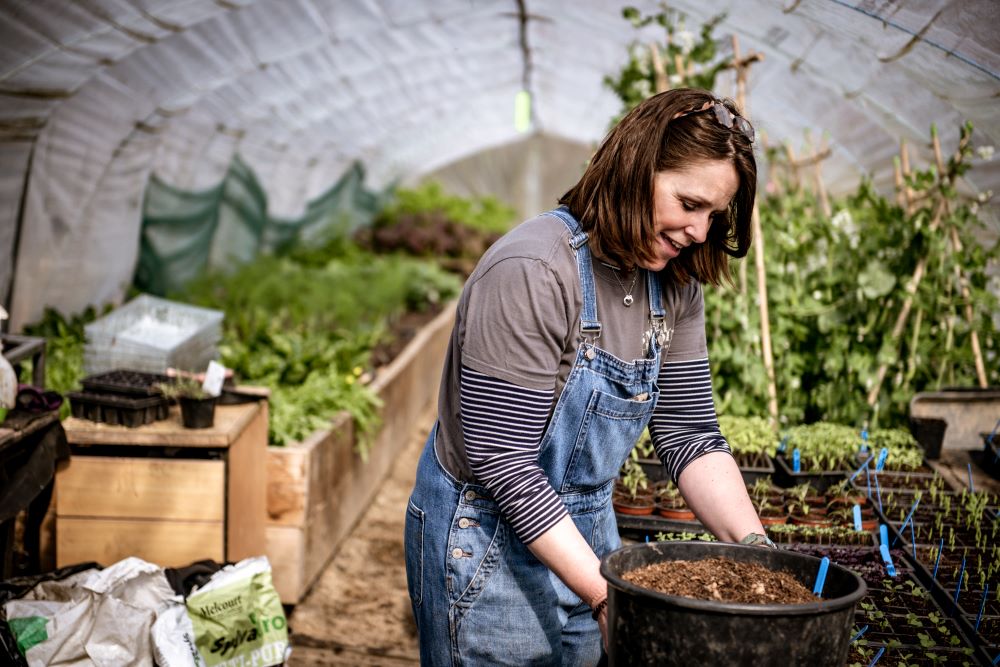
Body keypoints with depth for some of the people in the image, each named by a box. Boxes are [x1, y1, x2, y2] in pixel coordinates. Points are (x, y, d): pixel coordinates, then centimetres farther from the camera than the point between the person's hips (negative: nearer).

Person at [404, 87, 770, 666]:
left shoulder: (675, 285, -2)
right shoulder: (531, 273, -26)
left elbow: (691, 435, -1)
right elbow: (503, 463, -25)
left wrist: (757, 553, -14)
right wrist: (602, 592, -26)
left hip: (588, 531, 7)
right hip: (491, 548, -7)